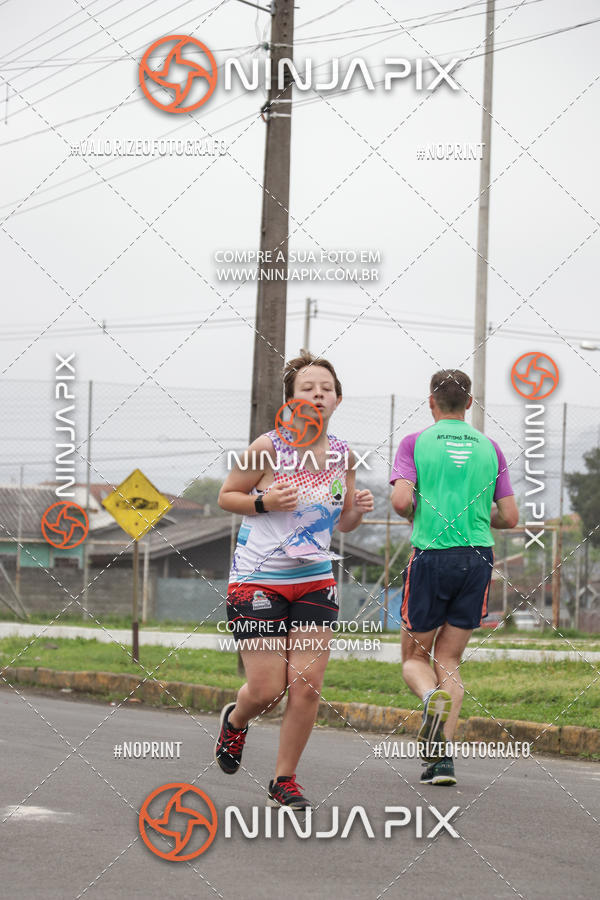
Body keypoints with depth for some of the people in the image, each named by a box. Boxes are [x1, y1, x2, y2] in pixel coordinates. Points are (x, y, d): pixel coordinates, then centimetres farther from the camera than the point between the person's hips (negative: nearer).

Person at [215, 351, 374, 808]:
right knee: (266, 690, -5)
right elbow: (226, 496, 0)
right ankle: (235, 720, 32)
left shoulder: (342, 454, 2)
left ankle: (284, 780, 12)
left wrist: (358, 509, -8)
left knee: (307, 686, -5)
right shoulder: (267, 448, -12)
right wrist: (264, 502, -18)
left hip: (315, 581, 4)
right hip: (258, 579, -4)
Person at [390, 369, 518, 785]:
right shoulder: (490, 447, 10)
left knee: (415, 656, 13)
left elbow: (401, 501, -11)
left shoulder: (416, 442, 2)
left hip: (431, 557, -2)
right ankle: (442, 758, -2)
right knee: (449, 661, 11)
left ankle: (433, 695, -23)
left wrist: (416, 516, 11)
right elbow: (510, 517, 7)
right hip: (478, 559, 3)